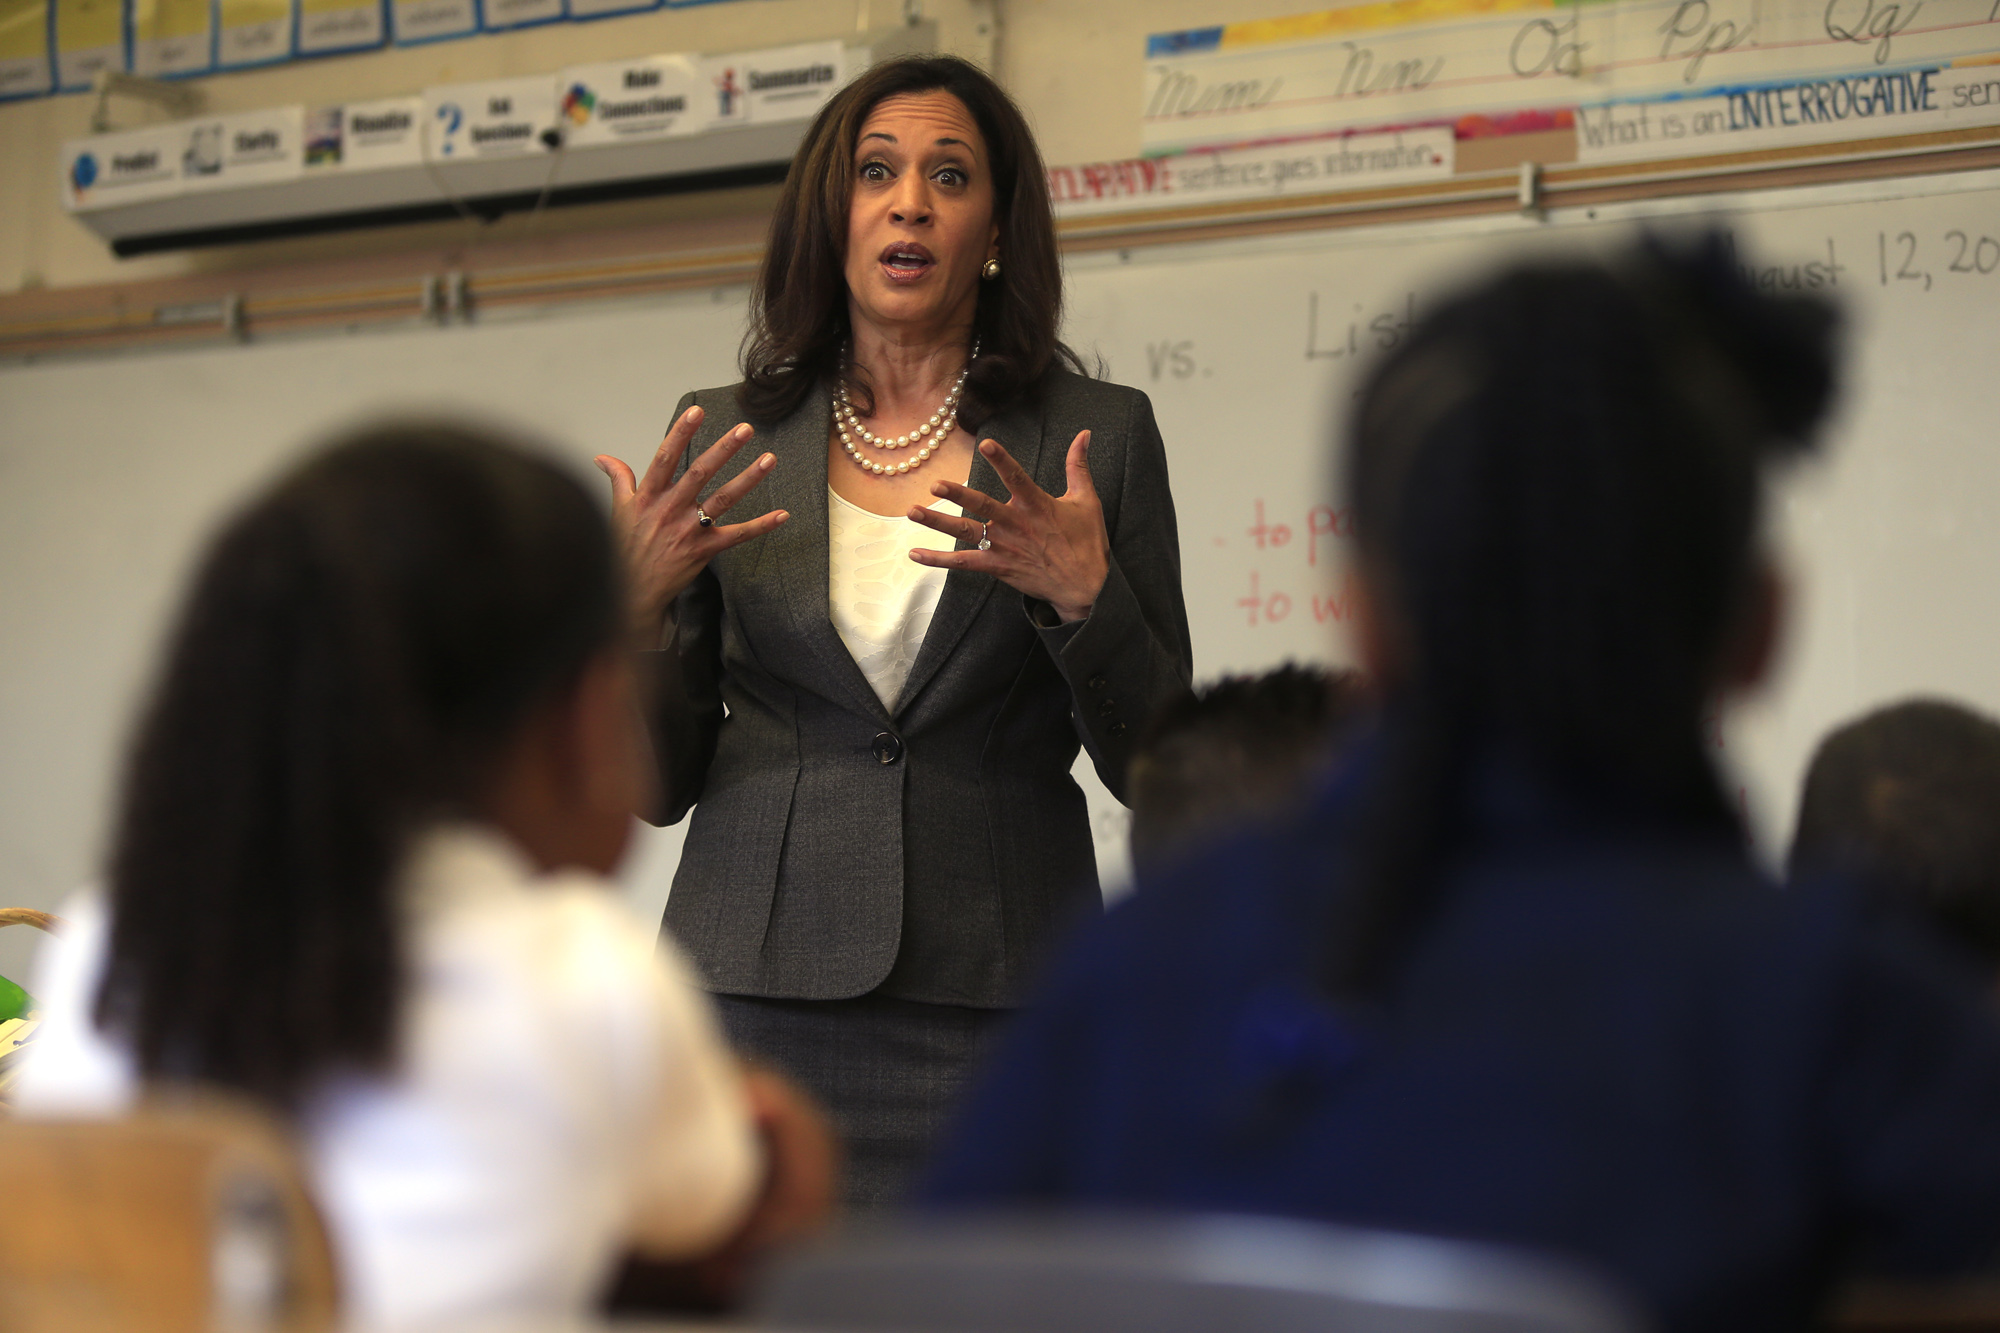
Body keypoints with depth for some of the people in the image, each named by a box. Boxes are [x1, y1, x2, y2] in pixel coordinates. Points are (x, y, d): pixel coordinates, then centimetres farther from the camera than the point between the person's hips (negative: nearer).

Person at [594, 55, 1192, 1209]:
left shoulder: (1096, 434, 5)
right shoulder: (726, 437, 9)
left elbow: (1156, 769, 3)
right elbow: (665, 783, 9)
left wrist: (1084, 596, -13)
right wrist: (637, 603, -8)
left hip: (994, 990, -1)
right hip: (760, 984, 1)